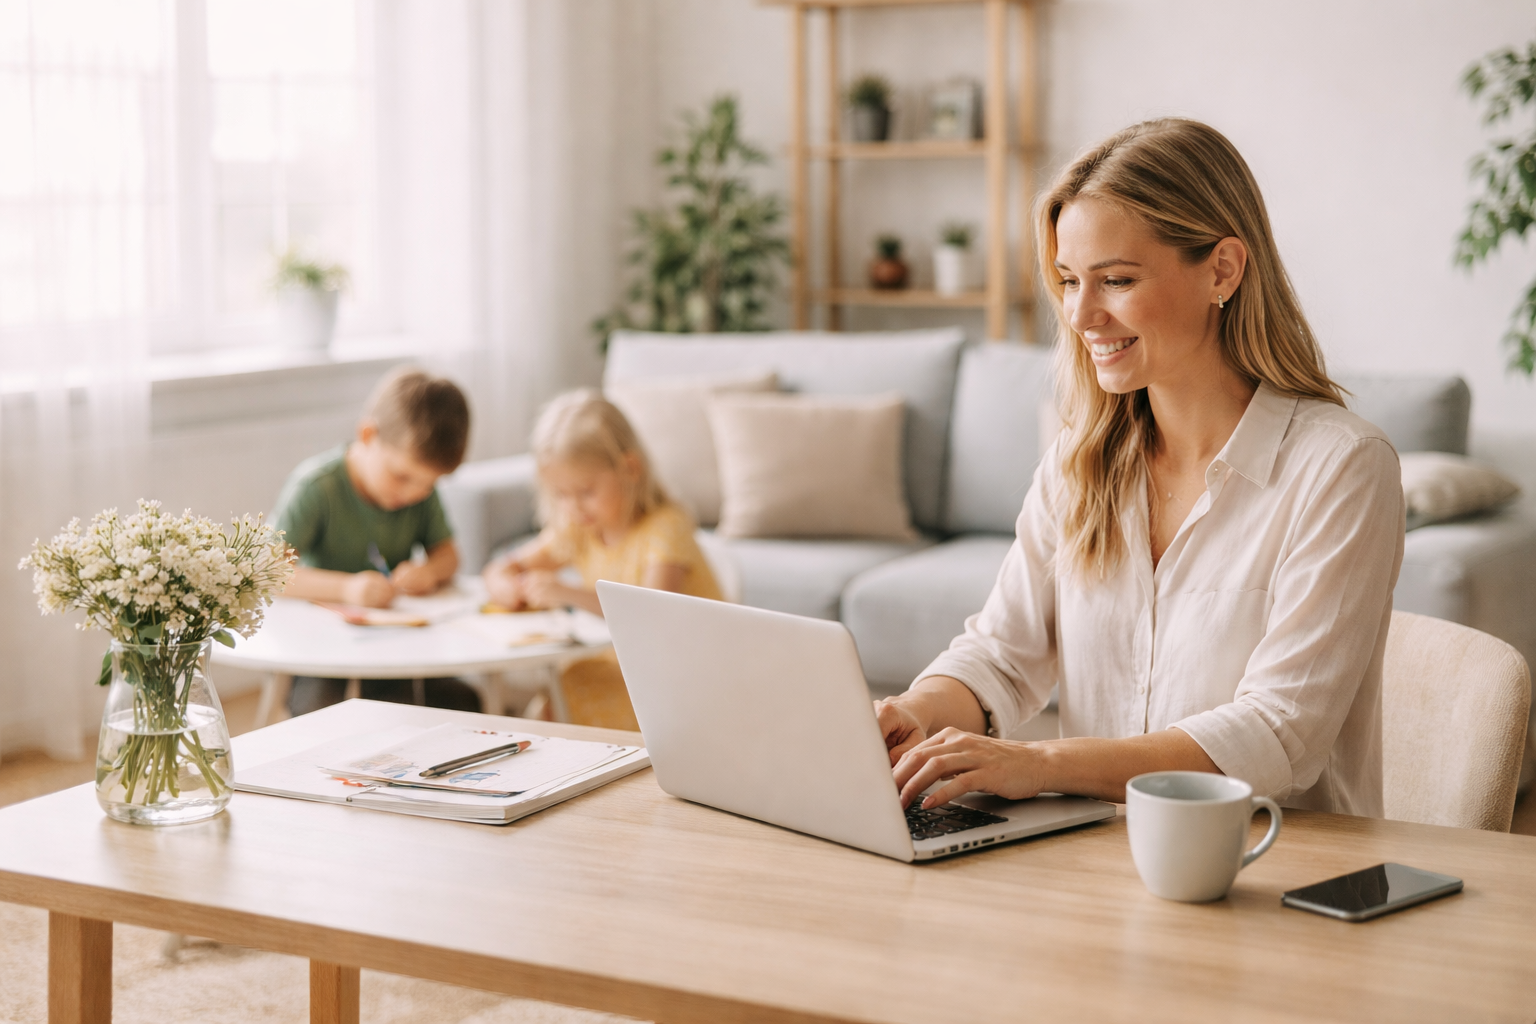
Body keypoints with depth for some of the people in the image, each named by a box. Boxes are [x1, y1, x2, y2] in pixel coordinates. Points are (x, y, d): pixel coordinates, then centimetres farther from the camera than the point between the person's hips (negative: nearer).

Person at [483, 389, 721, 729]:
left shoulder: (664, 528, -17)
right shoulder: (575, 530, 5)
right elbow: (501, 569, 13)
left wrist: (569, 593, -42)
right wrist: (505, 586, -13)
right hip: (620, 669, 7)